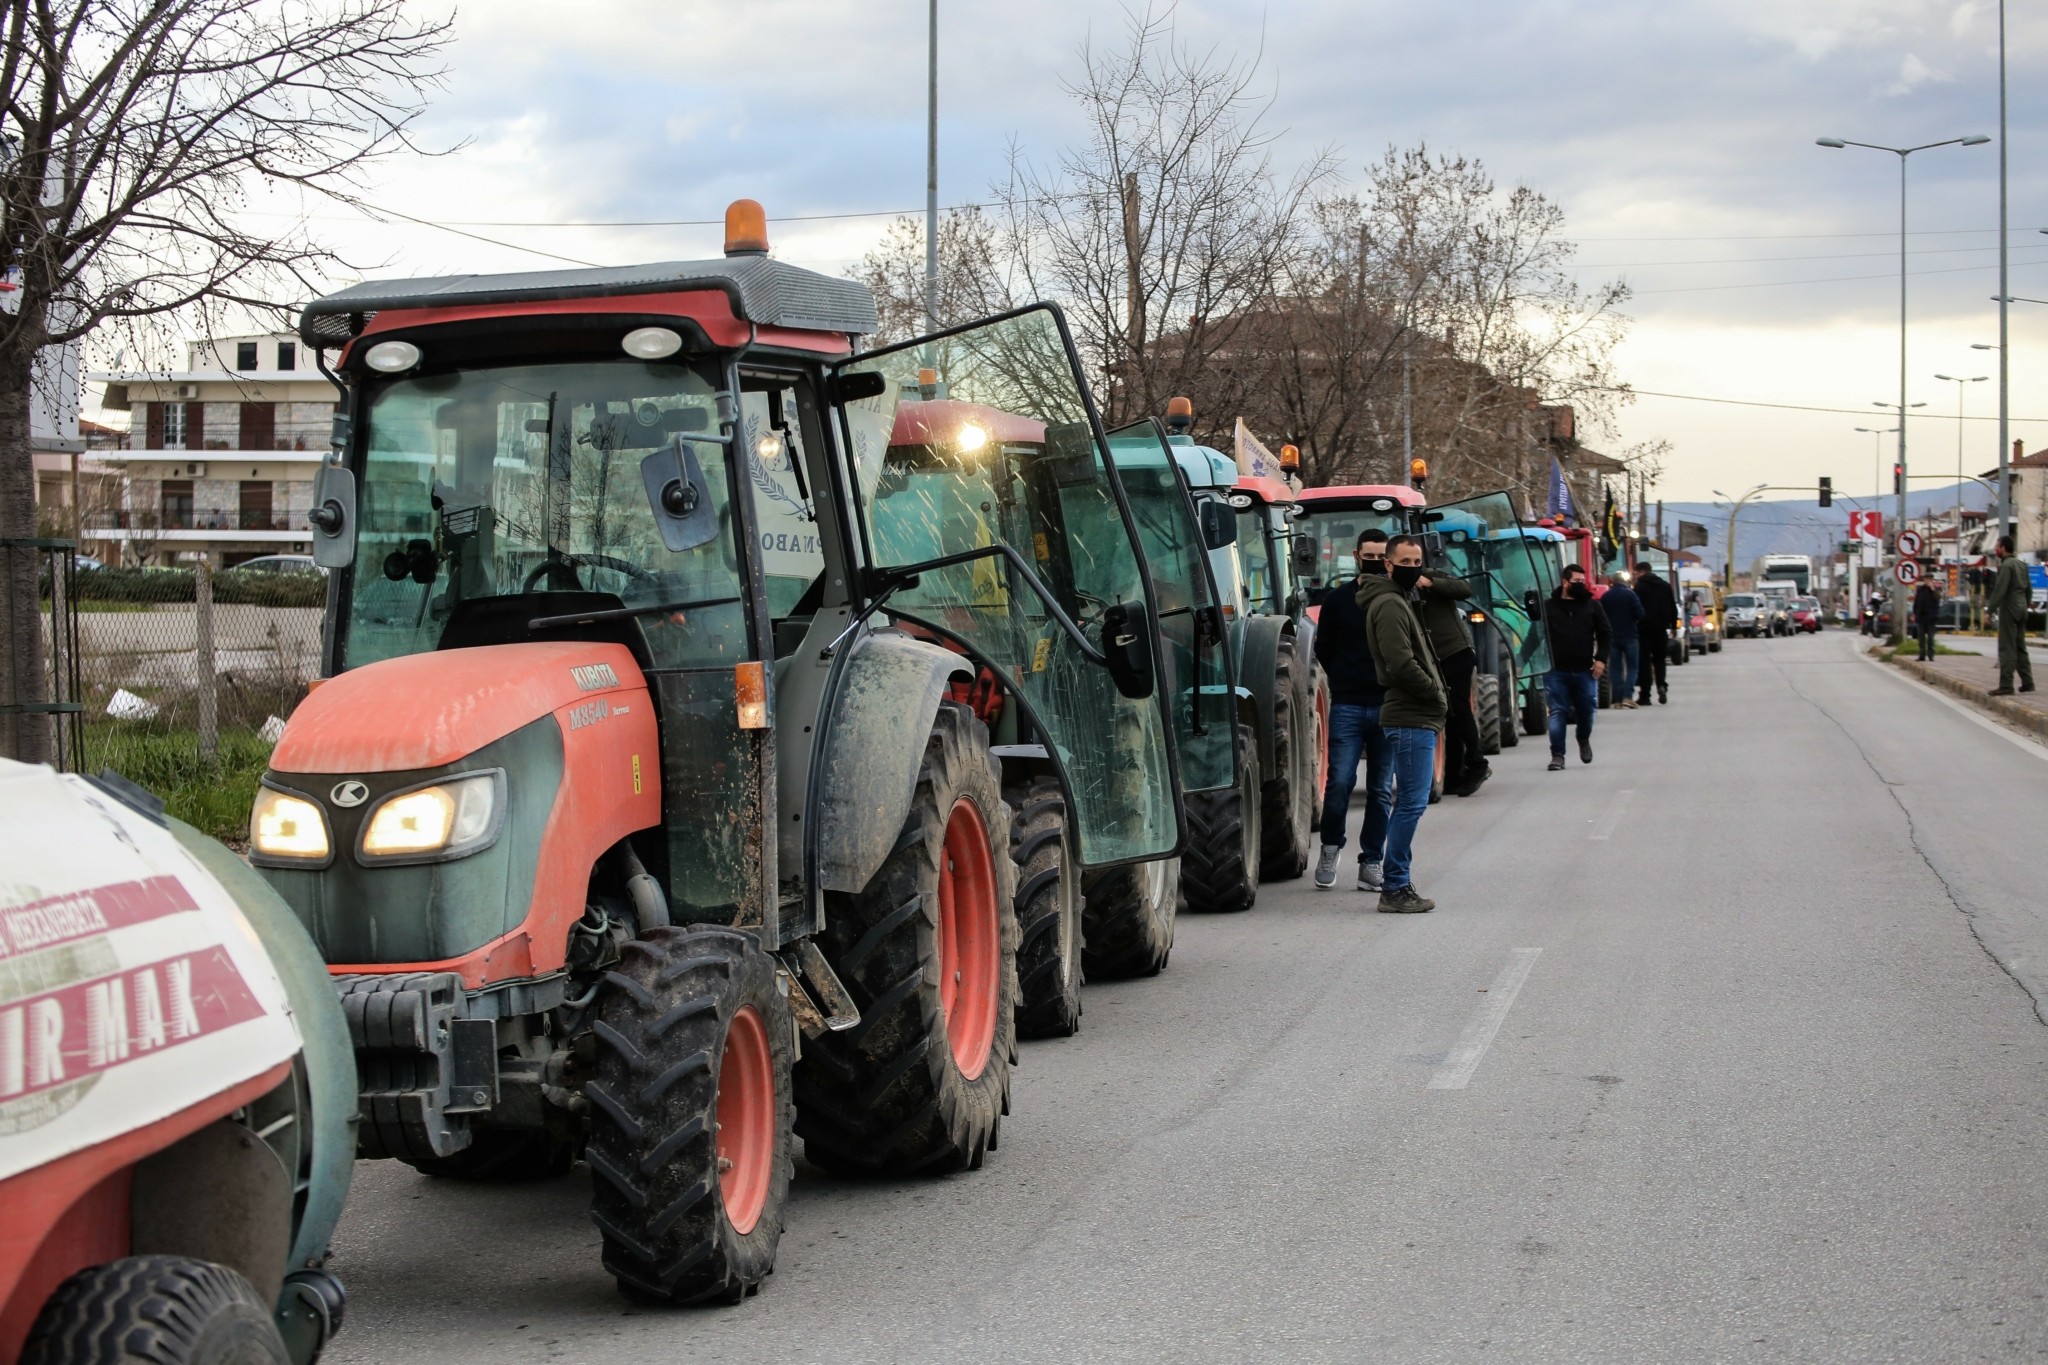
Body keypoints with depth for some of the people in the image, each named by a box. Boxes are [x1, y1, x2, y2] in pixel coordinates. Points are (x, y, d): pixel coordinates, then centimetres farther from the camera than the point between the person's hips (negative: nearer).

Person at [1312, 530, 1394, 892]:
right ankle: (1331, 848, 13)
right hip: (1347, 707, -1)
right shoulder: (1338, 600, 6)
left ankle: (1371, 862, 9)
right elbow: (1323, 649, 15)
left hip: (1388, 708, 1)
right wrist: (1346, 681, 11)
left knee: (1381, 789, 3)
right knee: (1340, 781, -9)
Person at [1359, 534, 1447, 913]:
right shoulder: (1389, 605, -12)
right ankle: (1396, 888, -8)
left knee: (1410, 802, 12)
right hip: (1410, 718, -11)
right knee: (1411, 802, -10)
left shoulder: (1401, 601, 21)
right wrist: (1436, 693, -10)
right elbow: (1401, 664, -20)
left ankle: (1398, 885, 16)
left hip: (1417, 718, 11)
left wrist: (1435, 693, 12)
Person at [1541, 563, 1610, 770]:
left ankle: (1584, 740, 39)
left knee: (1586, 711, 9)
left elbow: (1605, 635, 9)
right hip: (1556, 672, -2)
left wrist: (1600, 658, -3)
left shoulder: (1592, 606, 7)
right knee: (1557, 712, -5)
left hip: (1585, 671, 2)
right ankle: (1557, 755, -2)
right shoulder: (1548, 607, 2)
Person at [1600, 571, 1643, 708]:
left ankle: (1618, 699, 3)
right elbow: (1640, 614, -10)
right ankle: (1628, 697, -10)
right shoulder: (1630, 594, -8)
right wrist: (1632, 620, 10)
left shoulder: (1605, 597, 3)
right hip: (1629, 635, -3)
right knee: (1631, 667, 3)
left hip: (1612, 636, 3)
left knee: (1615, 667, 7)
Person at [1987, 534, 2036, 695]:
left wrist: (1990, 609, -18)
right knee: (2020, 647, 15)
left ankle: (2006, 685, -10)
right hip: (2021, 609, 9)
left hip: (2009, 609, -9)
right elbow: (2029, 587, 17)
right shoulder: (2021, 564, 14)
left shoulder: (2006, 565, -14)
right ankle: (2027, 682, 15)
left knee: (2007, 648, -8)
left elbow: (2000, 590, -20)